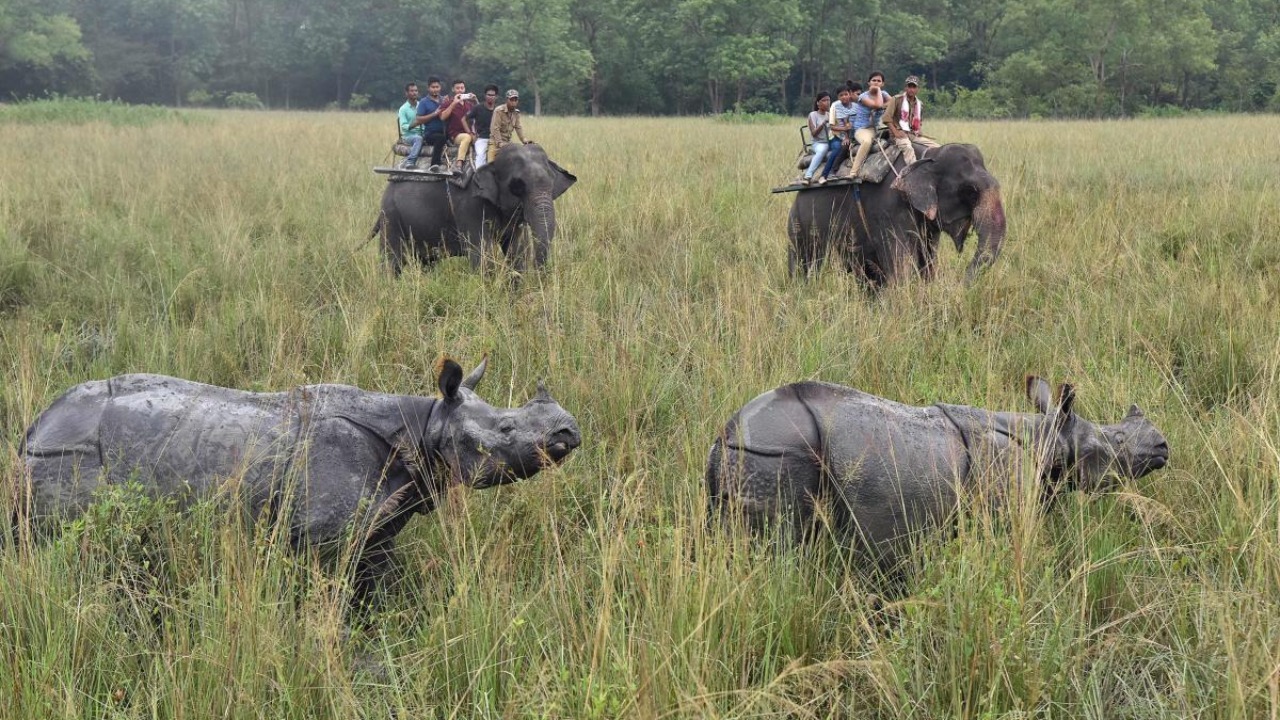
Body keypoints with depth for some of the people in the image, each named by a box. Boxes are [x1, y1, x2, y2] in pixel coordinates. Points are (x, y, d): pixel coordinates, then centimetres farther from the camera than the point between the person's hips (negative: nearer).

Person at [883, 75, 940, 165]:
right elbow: (887, 117, -8)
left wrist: (918, 131, 7)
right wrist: (895, 132, -17)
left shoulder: (918, 103, 17)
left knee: (935, 146, -7)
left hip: (914, 134, 7)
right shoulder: (897, 99, -1)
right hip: (899, 133, -7)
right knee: (908, 148, -37)